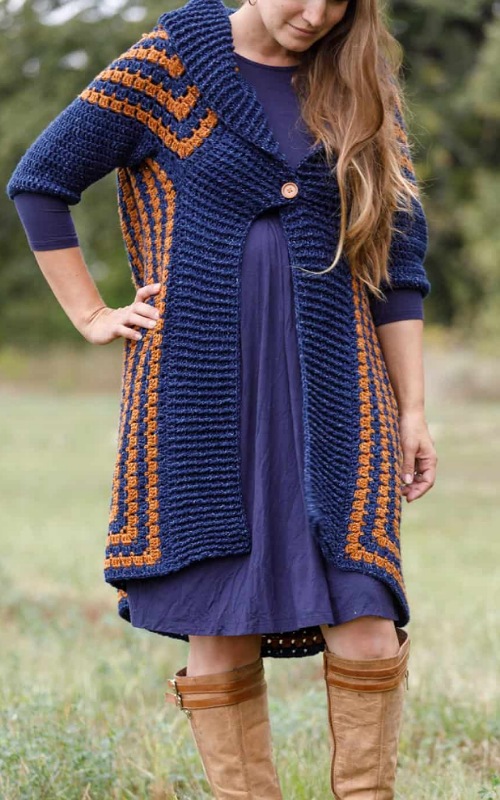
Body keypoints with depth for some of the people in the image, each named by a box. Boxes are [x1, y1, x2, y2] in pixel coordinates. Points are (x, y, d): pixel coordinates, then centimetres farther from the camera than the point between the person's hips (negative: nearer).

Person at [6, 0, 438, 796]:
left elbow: (398, 258, 11)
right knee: (219, 627, 0)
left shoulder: (361, 87, 10)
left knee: (365, 620, -8)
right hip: (201, 393, -2)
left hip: (332, 390, 2)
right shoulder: (168, 66, 2)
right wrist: (92, 316, 3)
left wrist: (412, 409, 7)